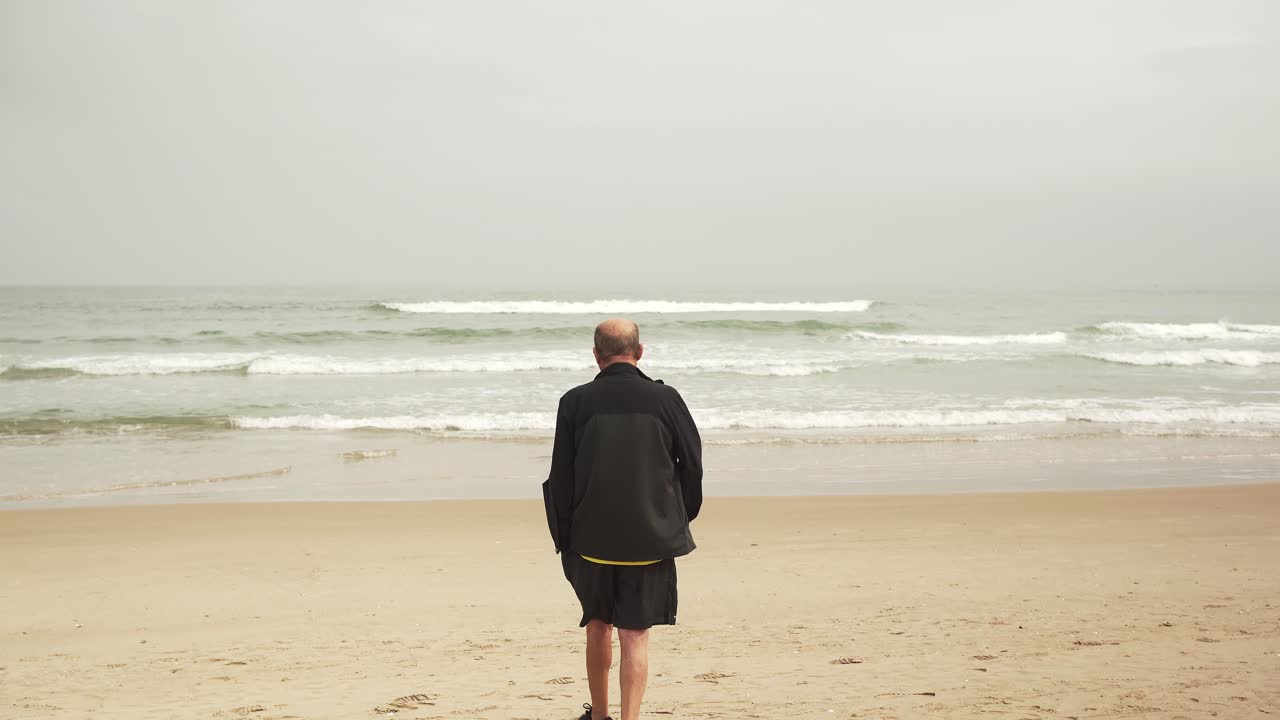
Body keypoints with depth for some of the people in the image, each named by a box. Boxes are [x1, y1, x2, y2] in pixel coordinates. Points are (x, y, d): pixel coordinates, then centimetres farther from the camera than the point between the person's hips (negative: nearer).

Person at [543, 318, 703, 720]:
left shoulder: (575, 402, -5)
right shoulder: (665, 399, -4)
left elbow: (560, 477, -2)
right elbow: (692, 463, 3)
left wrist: (564, 538, 7)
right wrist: (679, 520, 17)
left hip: (592, 537, 1)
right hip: (650, 539, -1)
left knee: (598, 626, 19)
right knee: (635, 634, 3)